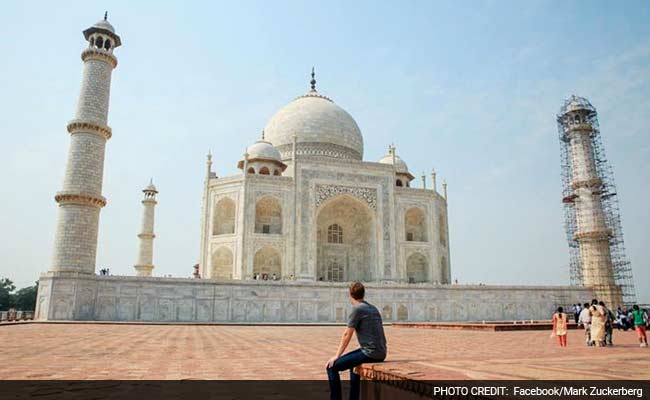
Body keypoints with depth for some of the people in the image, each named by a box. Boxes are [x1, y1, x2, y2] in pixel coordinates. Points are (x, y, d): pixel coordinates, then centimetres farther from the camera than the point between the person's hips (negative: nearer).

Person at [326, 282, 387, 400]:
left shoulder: (357, 309, -9)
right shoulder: (373, 308, 16)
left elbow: (347, 335, -10)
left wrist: (337, 356, -4)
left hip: (370, 353, -9)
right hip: (380, 352, 9)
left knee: (332, 366, -7)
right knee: (352, 362, 34)